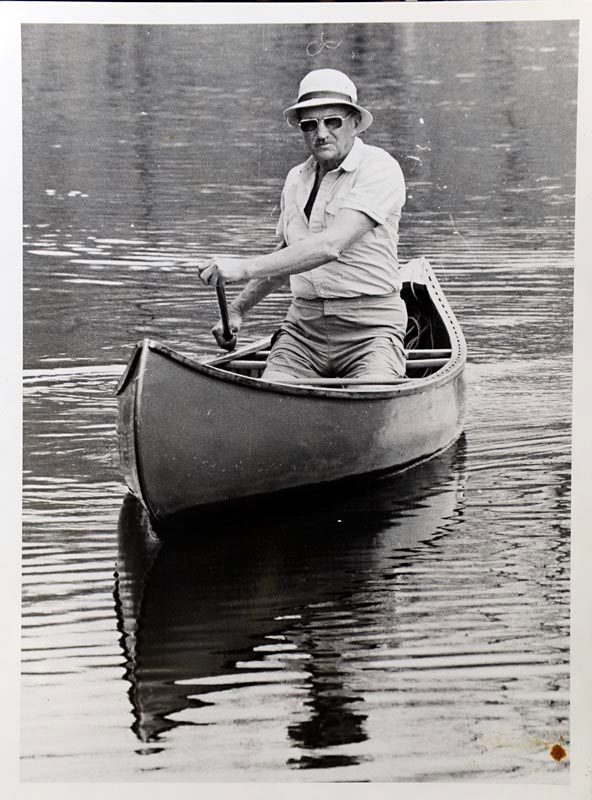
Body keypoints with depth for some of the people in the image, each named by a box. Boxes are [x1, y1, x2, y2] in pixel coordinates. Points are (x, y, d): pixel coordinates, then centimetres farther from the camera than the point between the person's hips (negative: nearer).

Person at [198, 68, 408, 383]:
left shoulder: (379, 168, -10)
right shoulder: (296, 179, 14)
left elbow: (330, 246, -24)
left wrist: (244, 267, -28)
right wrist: (237, 309, 20)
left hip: (369, 329, -4)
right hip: (303, 326, 5)